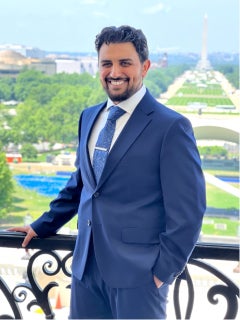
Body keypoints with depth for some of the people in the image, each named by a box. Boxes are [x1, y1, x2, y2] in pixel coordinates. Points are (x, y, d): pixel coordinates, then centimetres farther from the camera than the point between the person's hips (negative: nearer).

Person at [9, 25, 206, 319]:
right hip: (87, 267, 6)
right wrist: (42, 226, 19)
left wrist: (164, 271, -11)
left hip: (137, 273, -6)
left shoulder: (171, 126, -11)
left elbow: (187, 211, -10)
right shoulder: (89, 117, 10)